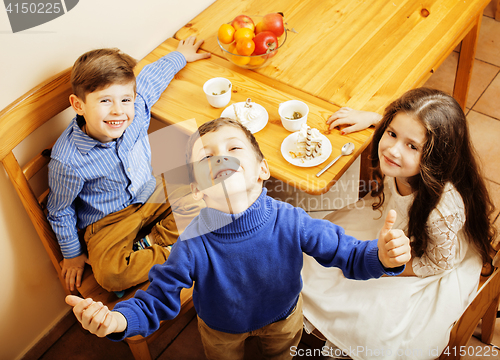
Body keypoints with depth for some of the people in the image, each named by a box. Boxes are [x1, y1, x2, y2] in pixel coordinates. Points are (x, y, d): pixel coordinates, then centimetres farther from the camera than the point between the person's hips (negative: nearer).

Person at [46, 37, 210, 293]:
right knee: (109, 274, -28)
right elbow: (60, 212, -10)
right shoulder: (68, 162, -29)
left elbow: (153, 76, 5)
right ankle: (168, 253, -8)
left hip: (152, 195, 5)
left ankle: (150, 242, -7)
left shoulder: (137, 108, -19)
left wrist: (180, 56, 22)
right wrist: (72, 255, 0)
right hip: (108, 221, -5)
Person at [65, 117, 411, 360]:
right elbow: (157, 299, -28)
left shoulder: (291, 222, -35)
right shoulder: (193, 246, -38)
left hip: (282, 314, 2)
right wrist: (116, 320, -49)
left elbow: (347, 254, -25)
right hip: (222, 327, -1)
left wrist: (382, 257, -49)